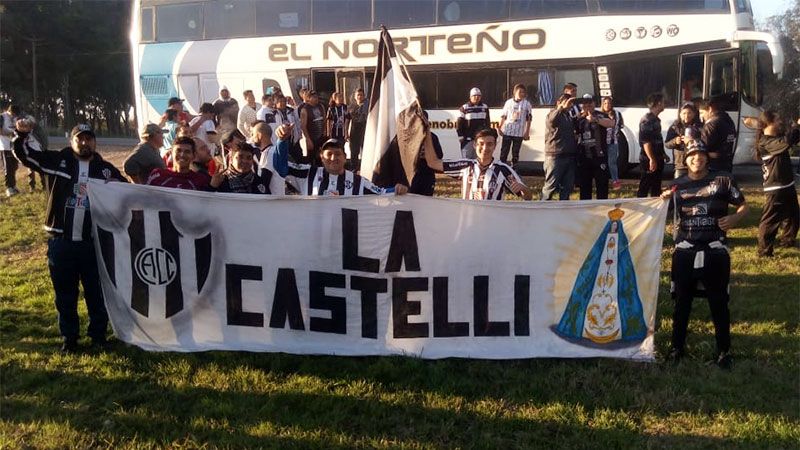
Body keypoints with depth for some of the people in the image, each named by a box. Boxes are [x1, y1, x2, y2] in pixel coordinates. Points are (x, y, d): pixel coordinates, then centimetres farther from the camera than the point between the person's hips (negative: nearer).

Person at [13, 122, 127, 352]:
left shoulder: (106, 169, 5)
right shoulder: (56, 161, 2)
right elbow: (23, 154, 1)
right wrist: (21, 134, -16)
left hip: (94, 242, 0)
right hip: (61, 242, 0)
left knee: (96, 292, 10)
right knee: (65, 294, 11)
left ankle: (98, 335, 26)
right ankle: (69, 337, 25)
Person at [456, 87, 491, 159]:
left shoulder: (485, 107, 7)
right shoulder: (464, 108, -4)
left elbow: (488, 123, 14)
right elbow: (459, 123, -4)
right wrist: (460, 136, -7)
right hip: (467, 139, -4)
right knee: (466, 159, -4)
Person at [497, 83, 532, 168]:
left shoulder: (527, 104, 2)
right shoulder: (509, 102, 5)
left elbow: (528, 119, 3)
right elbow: (503, 116, 9)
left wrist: (527, 132, 0)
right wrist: (499, 128, 4)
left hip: (519, 133, -1)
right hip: (507, 131, 1)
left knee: (515, 152, 5)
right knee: (504, 151, 0)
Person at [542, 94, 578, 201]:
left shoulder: (569, 116, 18)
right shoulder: (554, 113, -4)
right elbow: (552, 120, -29)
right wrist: (562, 108, -43)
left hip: (569, 155, 7)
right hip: (555, 156, -7)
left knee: (567, 186, 10)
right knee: (551, 186, -5)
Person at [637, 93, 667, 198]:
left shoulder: (656, 119, 14)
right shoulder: (646, 120, -16)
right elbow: (645, 141, -22)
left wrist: (663, 154, 20)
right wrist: (651, 159, -24)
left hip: (657, 159, 10)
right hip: (649, 160, -10)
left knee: (656, 186, 16)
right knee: (645, 186, -5)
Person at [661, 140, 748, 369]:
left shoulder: (722, 181, 1)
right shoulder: (677, 185, 6)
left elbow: (744, 206, 4)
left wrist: (735, 218, -17)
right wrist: (663, 199, -10)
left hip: (715, 250, -1)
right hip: (685, 251, 2)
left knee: (719, 302, 7)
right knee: (682, 301, 11)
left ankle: (723, 350, 20)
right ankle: (677, 346, 25)